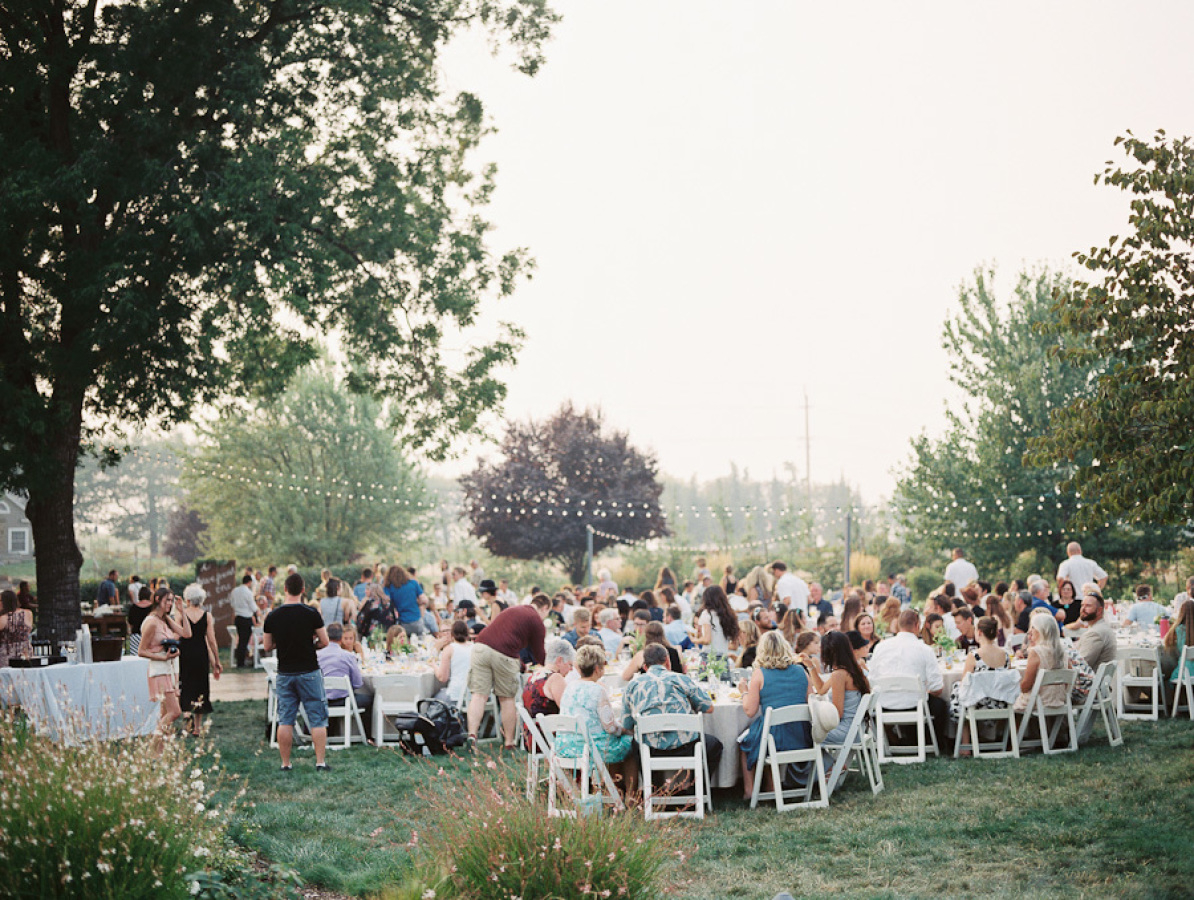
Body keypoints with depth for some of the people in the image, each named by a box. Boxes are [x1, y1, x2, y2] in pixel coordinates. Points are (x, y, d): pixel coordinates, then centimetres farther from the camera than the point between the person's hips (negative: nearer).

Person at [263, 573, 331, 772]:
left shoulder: (272, 617, -3)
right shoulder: (311, 614, -11)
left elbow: (267, 647, 5)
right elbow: (324, 642, -7)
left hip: (284, 674, 3)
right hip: (309, 672, -2)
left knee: (285, 720, 8)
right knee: (317, 719, 4)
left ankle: (285, 763, 10)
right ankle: (320, 762, 1)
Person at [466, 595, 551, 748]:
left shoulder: (512, 610, 29)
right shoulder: (537, 622, 9)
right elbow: (538, 653, 12)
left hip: (481, 647, 4)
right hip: (503, 655, -4)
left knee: (479, 694, 2)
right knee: (506, 698, 10)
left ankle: (472, 734, -13)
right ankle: (509, 742, 18)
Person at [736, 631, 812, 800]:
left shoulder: (760, 673, -9)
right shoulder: (800, 671, 2)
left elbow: (749, 710, -9)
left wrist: (745, 691, 9)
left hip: (774, 737, -5)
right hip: (802, 739, 5)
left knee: (743, 742, 26)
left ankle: (749, 790, 27)